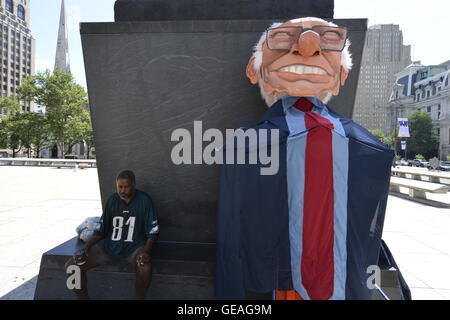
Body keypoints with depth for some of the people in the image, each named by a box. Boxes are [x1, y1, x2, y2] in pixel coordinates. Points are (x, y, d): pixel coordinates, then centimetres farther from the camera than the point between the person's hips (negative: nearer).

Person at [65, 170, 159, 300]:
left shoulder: (144, 200, -9)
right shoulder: (112, 200, 3)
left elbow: (152, 231, -8)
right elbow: (101, 230, 9)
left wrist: (146, 251, -25)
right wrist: (85, 248, -6)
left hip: (134, 246, -4)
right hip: (109, 245, 5)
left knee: (145, 269, -36)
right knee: (71, 266, -8)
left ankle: (139, 299, -7)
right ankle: (84, 298, 13)